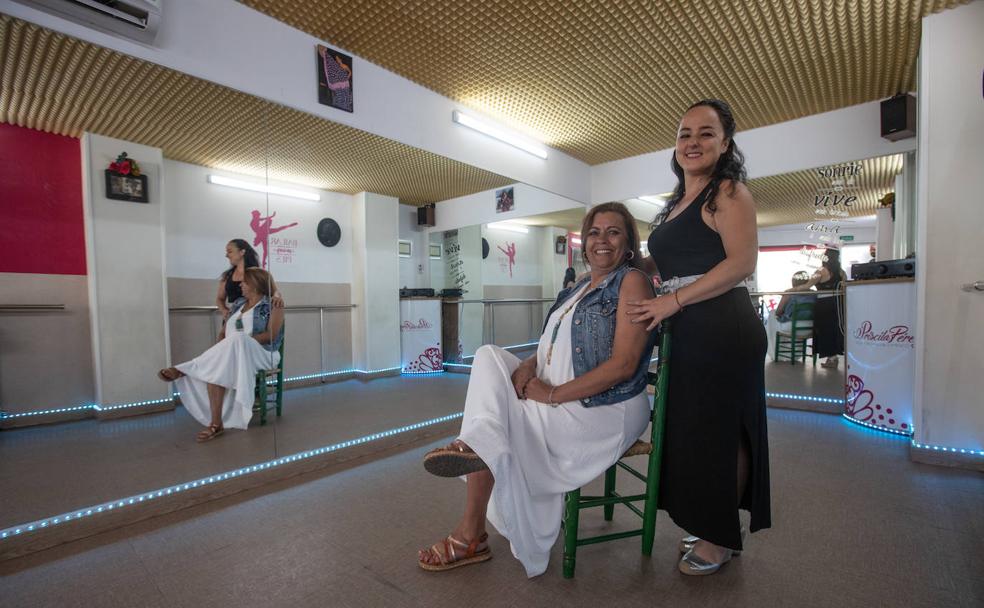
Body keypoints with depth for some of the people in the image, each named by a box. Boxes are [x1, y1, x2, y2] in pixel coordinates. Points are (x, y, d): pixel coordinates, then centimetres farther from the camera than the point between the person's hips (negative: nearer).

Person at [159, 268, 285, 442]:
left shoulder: (272, 305, 0)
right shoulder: (238, 303, 21)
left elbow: (271, 335, -12)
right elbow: (223, 332, 16)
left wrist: (241, 340, -21)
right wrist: (219, 348, -6)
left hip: (262, 353, -6)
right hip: (230, 352, 6)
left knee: (237, 340, -36)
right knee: (214, 369, -27)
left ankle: (184, 370, -23)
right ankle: (216, 423, -32)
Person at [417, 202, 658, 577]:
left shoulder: (632, 281, -8)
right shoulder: (579, 287, 16)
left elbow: (624, 364, -18)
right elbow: (557, 347, 16)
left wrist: (554, 395, -19)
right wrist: (529, 365, -7)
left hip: (605, 410, -8)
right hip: (554, 399, 8)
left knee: (492, 426, -14)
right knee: (489, 357, -4)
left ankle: (471, 537, 4)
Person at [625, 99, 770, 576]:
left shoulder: (728, 192, -6)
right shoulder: (677, 202, 19)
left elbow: (742, 262, -17)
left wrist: (673, 300, -19)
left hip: (724, 330, -8)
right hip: (687, 334, 8)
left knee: (720, 432, 3)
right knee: (694, 429, 14)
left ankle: (724, 538, 22)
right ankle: (709, 526, 31)